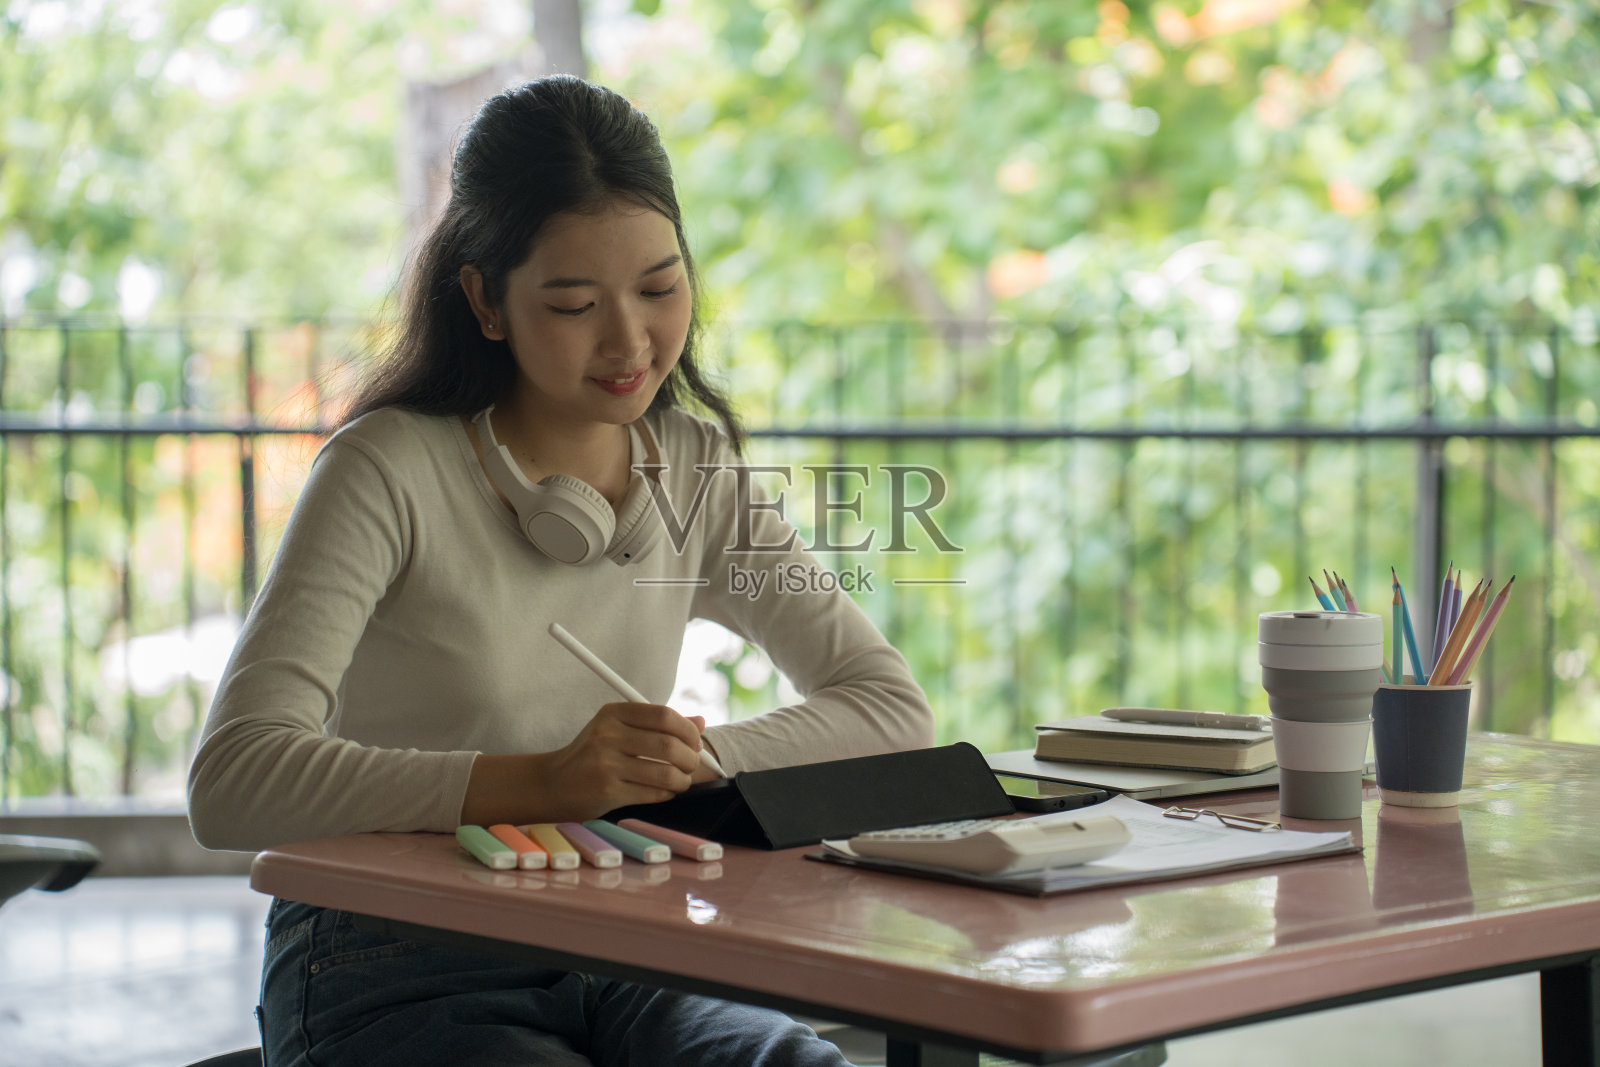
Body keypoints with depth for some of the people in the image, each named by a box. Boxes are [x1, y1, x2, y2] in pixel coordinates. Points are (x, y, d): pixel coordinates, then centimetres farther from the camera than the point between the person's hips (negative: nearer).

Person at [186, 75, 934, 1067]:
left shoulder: (696, 472, 8)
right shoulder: (390, 472, -11)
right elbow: (232, 783, -20)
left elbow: (894, 707, 6)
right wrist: (538, 782, -31)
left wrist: (692, 760, -12)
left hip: (610, 966, 5)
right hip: (391, 976, -5)